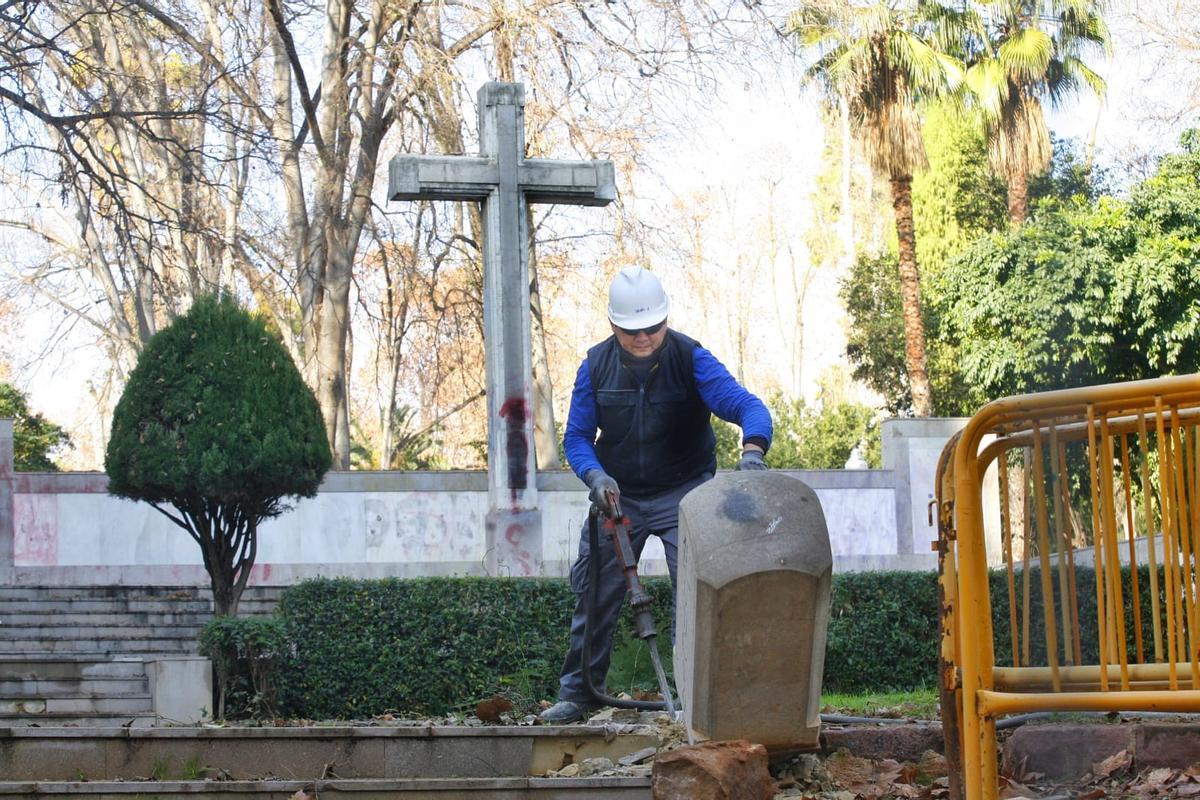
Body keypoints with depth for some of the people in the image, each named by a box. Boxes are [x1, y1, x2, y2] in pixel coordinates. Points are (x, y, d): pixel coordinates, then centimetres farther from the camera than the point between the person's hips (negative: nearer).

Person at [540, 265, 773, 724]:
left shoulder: (690, 359, -16)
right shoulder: (596, 366, -7)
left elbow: (745, 405, -28)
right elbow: (577, 437, -2)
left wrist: (752, 449, -49)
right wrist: (595, 476, -22)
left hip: (683, 493, -3)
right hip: (617, 494, 3)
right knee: (595, 593, 3)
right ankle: (577, 694, 14)